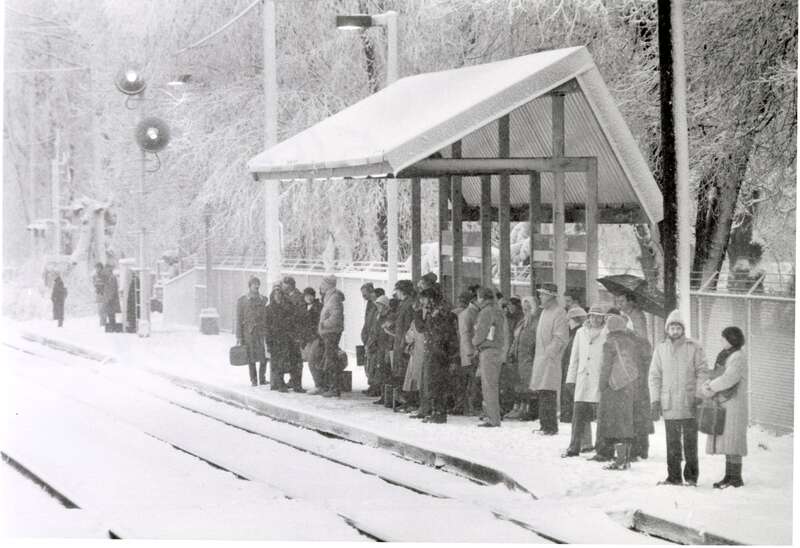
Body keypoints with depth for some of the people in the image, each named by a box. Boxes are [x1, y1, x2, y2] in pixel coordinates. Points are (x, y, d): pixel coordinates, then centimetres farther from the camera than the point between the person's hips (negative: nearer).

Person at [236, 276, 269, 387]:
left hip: (262, 332, 2)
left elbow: (268, 316, 14)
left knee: (264, 357, -3)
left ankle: (262, 378, 11)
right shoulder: (241, 301, 4)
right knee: (251, 358, 2)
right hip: (249, 333, -2)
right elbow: (239, 319, 3)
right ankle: (253, 380, 12)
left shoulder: (263, 299, 10)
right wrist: (239, 337, -1)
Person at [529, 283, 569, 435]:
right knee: (541, 394, 9)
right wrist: (540, 355, 17)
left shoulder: (559, 313, -10)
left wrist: (548, 353, -17)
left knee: (547, 395, -11)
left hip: (550, 359, -9)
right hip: (540, 358, 9)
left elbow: (561, 338, -15)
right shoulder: (545, 312, 18)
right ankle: (545, 425, 14)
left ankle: (551, 427, -10)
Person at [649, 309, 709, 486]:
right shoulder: (661, 349, 8)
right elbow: (655, 376, 9)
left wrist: (699, 396, -10)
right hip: (669, 404, 2)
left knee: (690, 441, 3)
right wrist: (655, 401, 2)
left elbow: (702, 372, -1)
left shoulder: (694, 347, 0)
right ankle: (674, 476, 11)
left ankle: (691, 476, 10)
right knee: (672, 443, 6)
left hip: (689, 404, -2)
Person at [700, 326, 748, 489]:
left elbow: (729, 378, -21)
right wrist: (707, 385, -6)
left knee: (732, 442, -8)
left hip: (734, 404, -9)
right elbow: (715, 376, 14)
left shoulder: (738, 357, -12)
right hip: (723, 405, 9)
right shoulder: (724, 356, 17)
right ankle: (729, 476, 13)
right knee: (726, 441, 9)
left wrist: (710, 387, -11)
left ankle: (736, 478, -5)